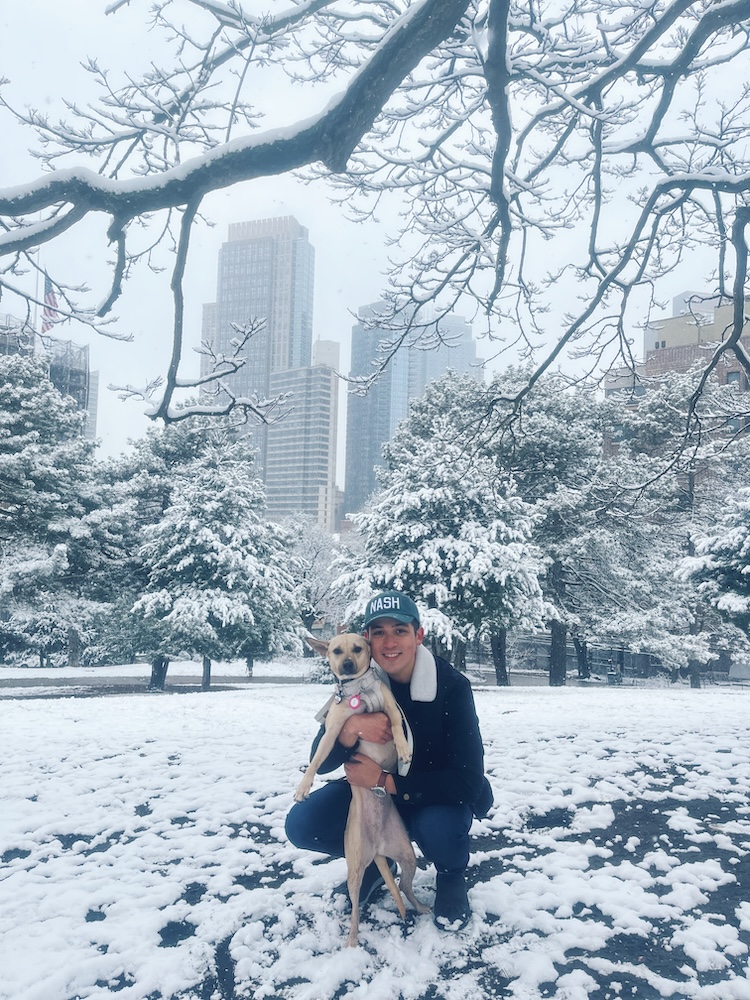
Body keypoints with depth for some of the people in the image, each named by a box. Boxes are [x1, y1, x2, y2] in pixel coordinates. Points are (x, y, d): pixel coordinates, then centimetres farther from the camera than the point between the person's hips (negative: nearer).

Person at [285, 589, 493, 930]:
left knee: (439, 827, -37)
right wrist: (352, 727, -37)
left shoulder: (451, 686, -25)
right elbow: (321, 762, -15)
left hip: (439, 794, -3)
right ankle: (376, 859, 13)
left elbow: (467, 781, -28)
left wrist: (385, 781, -32)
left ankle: (451, 878, 1)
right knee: (302, 824, -17)